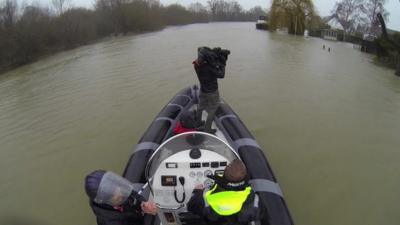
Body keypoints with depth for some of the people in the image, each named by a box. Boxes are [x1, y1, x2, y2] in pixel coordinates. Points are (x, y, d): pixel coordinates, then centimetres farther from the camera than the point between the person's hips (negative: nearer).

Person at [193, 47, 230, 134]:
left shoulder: (197, 65, -13)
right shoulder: (209, 67, -33)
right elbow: (221, 75, -21)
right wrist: (223, 65, -9)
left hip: (203, 91, 7)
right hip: (212, 92, -7)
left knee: (200, 108, 26)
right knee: (212, 111, 12)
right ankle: (207, 129, 20)